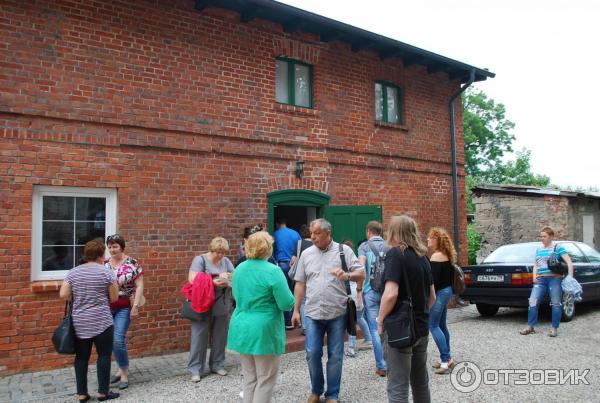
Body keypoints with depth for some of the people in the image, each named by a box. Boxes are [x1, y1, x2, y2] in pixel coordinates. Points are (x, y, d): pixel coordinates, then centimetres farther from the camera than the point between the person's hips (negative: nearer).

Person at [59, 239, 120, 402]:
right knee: (104, 355, 6)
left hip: (79, 323, 4)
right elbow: (114, 298, -4)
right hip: (101, 322, -4)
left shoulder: (73, 272, 4)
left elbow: (63, 295, -1)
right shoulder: (106, 272, -7)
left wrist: (77, 298, 16)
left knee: (81, 357, 11)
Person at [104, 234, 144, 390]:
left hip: (124, 308, -5)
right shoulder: (104, 264, 5)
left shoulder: (132, 263, -8)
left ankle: (124, 373, 8)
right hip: (107, 308, 5)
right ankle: (122, 369, 29)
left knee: (118, 340, -10)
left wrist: (135, 306, -14)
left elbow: (139, 285, -8)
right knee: (111, 341, 11)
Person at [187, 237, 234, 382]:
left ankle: (217, 365, 28)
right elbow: (192, 279, -17)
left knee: (220, 337, 12)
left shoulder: (226, 261, 5)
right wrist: (213, 282, -25)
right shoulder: (200, 259, -7)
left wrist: (228, 281, -20)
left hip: (221, 307, 4)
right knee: (199, 337, 2)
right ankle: (195, 369, 13)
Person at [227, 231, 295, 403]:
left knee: (249, 379, 16)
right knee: (265, 380, 7)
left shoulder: (239, 269, 4)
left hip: (241, 329, 7)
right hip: (263, 331, -6)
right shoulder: (273, 271, -17)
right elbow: (287, 304, -15)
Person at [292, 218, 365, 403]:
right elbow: (300, 284, 10)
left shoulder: (343, 250, -2)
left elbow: (361, 274, -4)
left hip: (337, 313, -2)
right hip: (313, 313, 2)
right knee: (312, 354, 5)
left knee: (335, 355, 7)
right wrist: (296, 310, 8)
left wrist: (347, 275, -26)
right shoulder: (306, 254, 6)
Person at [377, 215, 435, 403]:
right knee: (421, 383, 20)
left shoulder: (395, 254, -14)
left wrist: (380, 321, -12)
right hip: (421, 328, 8)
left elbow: (391, 294, -25)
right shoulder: (422, 257, 10)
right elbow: (432, 296, 16)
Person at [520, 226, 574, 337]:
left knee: (556, 304, 0)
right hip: (540, 279, 5)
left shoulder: (557, 248, 1)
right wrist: (534, 276, 5)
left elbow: (569, 262, -5)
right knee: (533, 301, -4)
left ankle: (554, 328, 9)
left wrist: (570, 277, -14)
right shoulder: (538, 250, 18)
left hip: (554, 278, -5)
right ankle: (530, 326, 4)